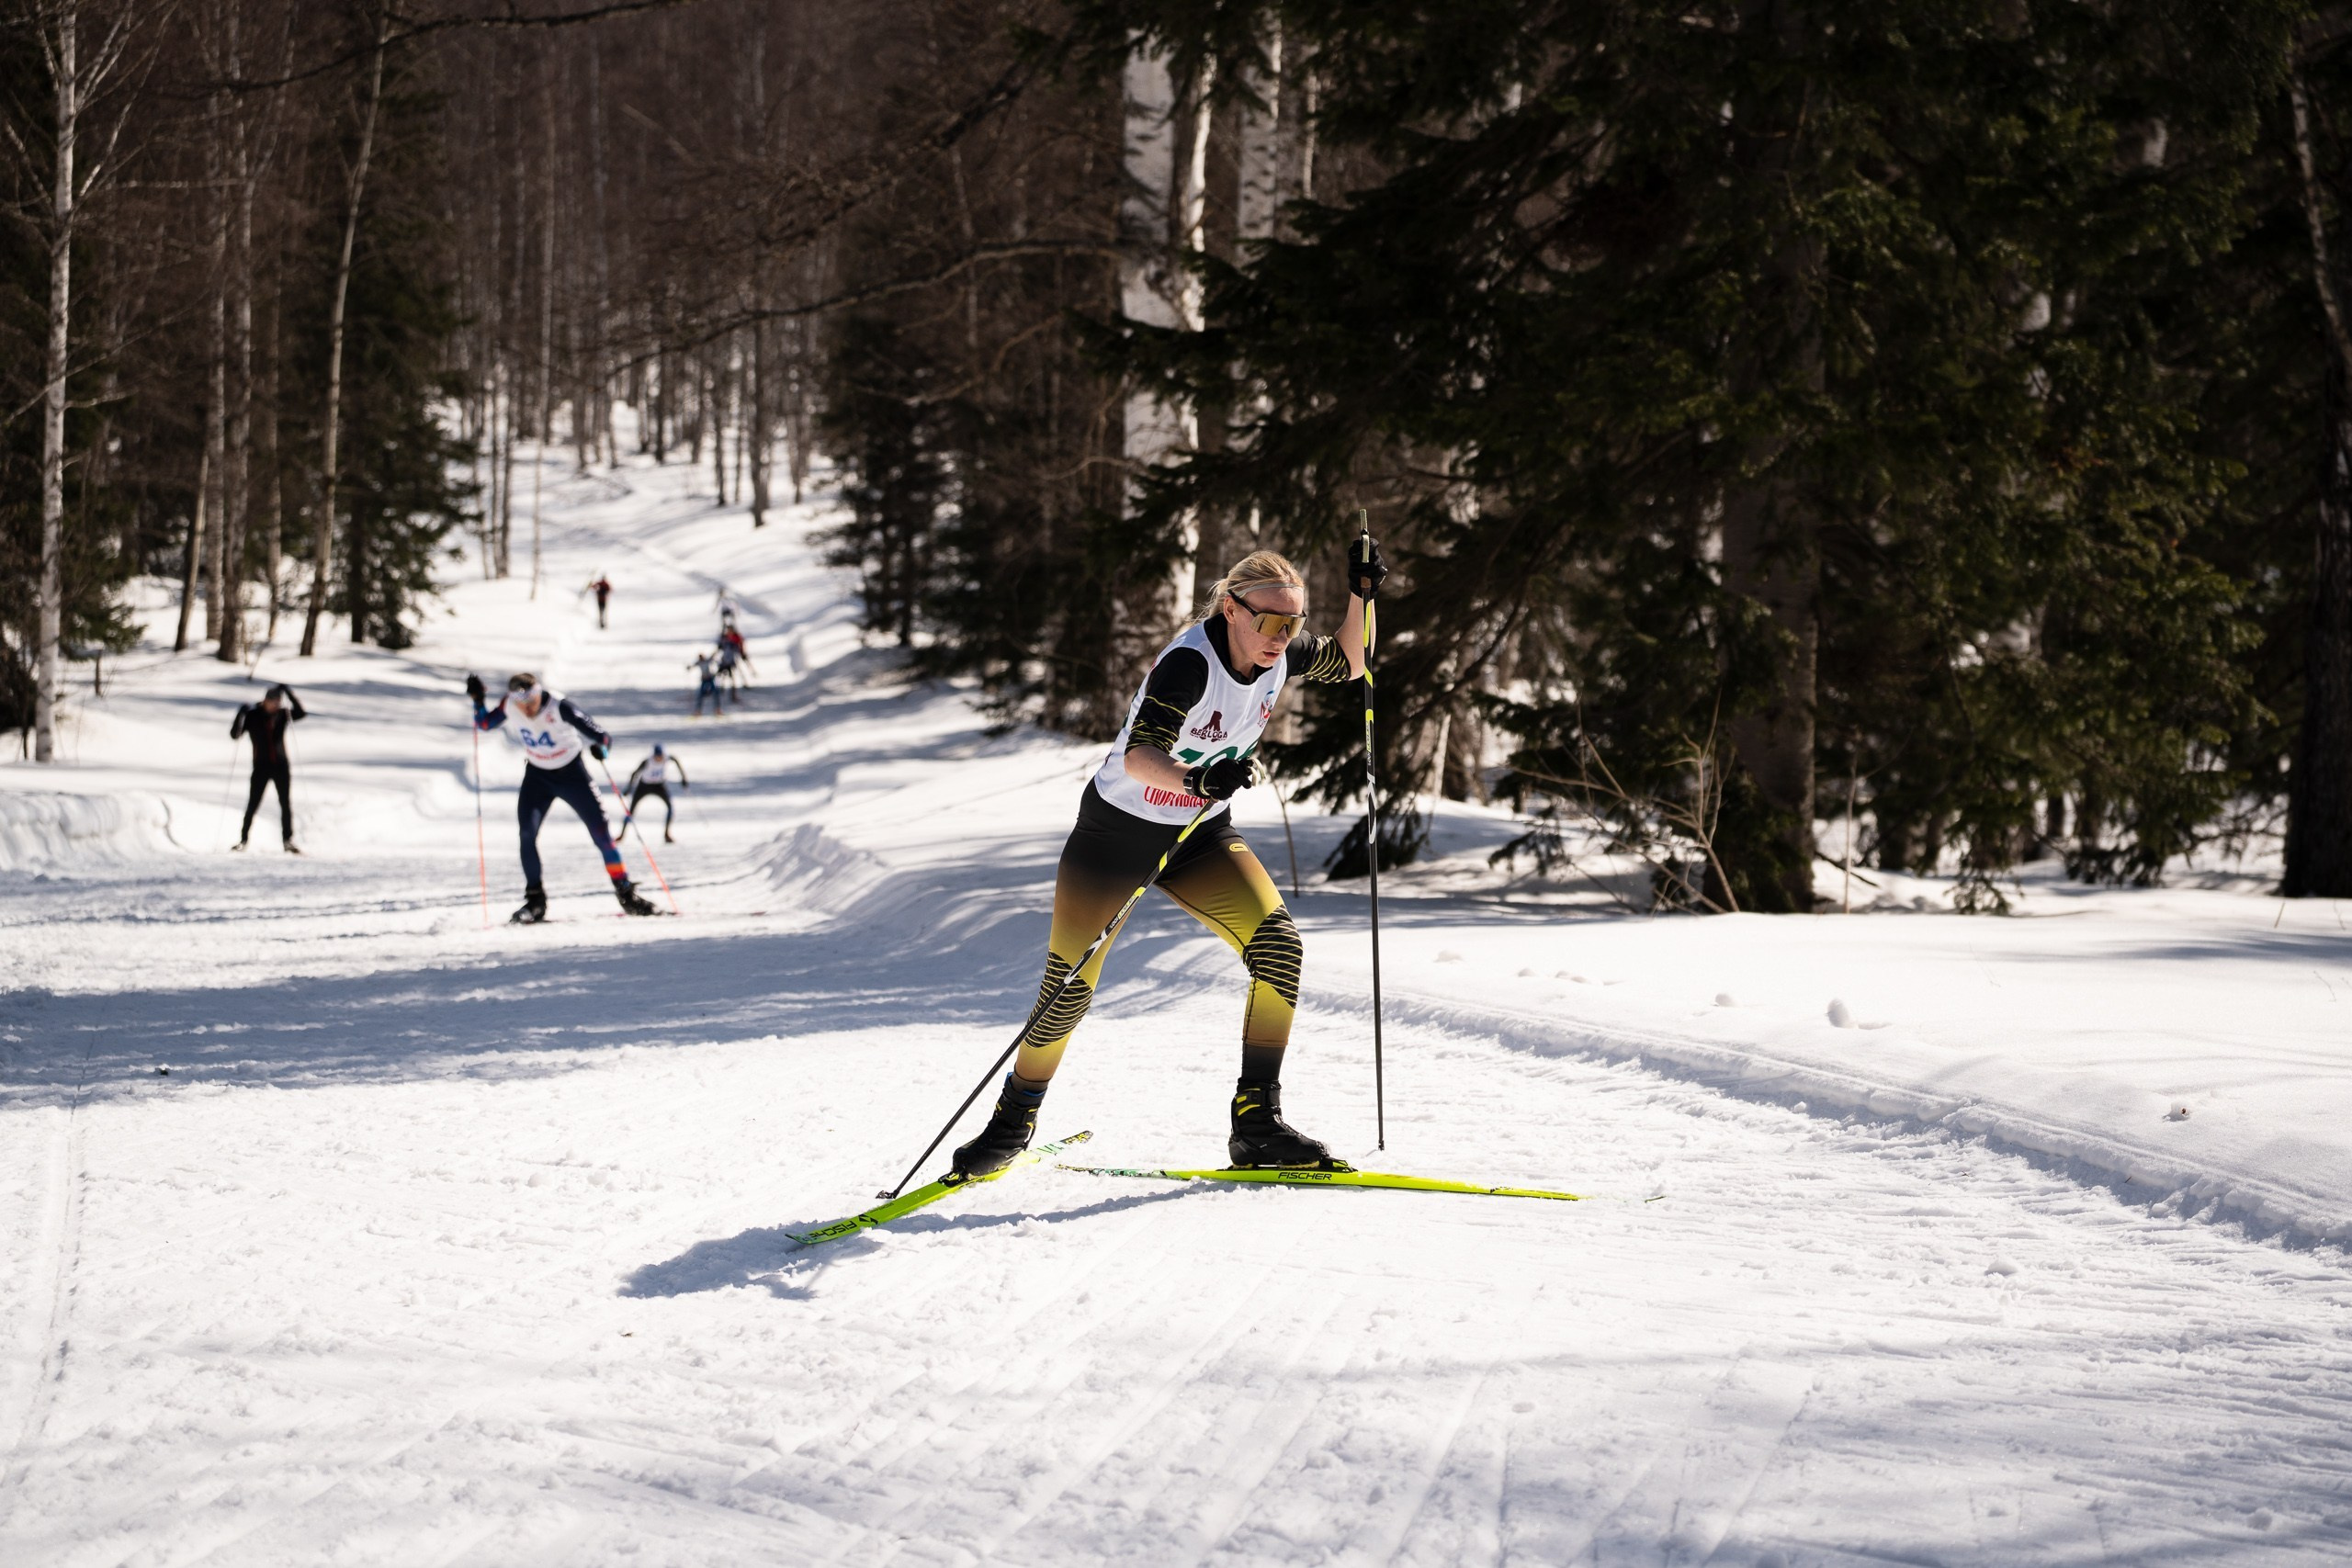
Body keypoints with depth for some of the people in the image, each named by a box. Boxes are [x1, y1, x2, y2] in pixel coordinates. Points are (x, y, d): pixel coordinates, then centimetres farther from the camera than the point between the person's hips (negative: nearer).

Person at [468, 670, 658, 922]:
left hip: (571, 772, -3)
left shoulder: (560, 707, -29)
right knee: (527, 834, -13)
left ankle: (625, 894, 3)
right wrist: (478, 700, -14)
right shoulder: (510, 706, -16)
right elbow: (484, 724, 4)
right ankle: (535, 899, -3)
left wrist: (601, 745, -53)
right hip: (537, 775, 3)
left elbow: (599, 736, -30)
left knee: (600, 831, -7)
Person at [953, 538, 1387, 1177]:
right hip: (1117, 830, -5)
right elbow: (1139, 756, -41)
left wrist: (1361, 596, -5)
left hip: (1202, 835, 5)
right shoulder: (1190, 661, -30)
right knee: (1068, 992, -2)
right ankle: (1013, 1123, 24)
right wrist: (1198, 779, -60)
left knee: (1278, 943, -18)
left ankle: (1257, 1123, -13)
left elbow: (1348, 663, 12)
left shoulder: (1281, 653, -9)